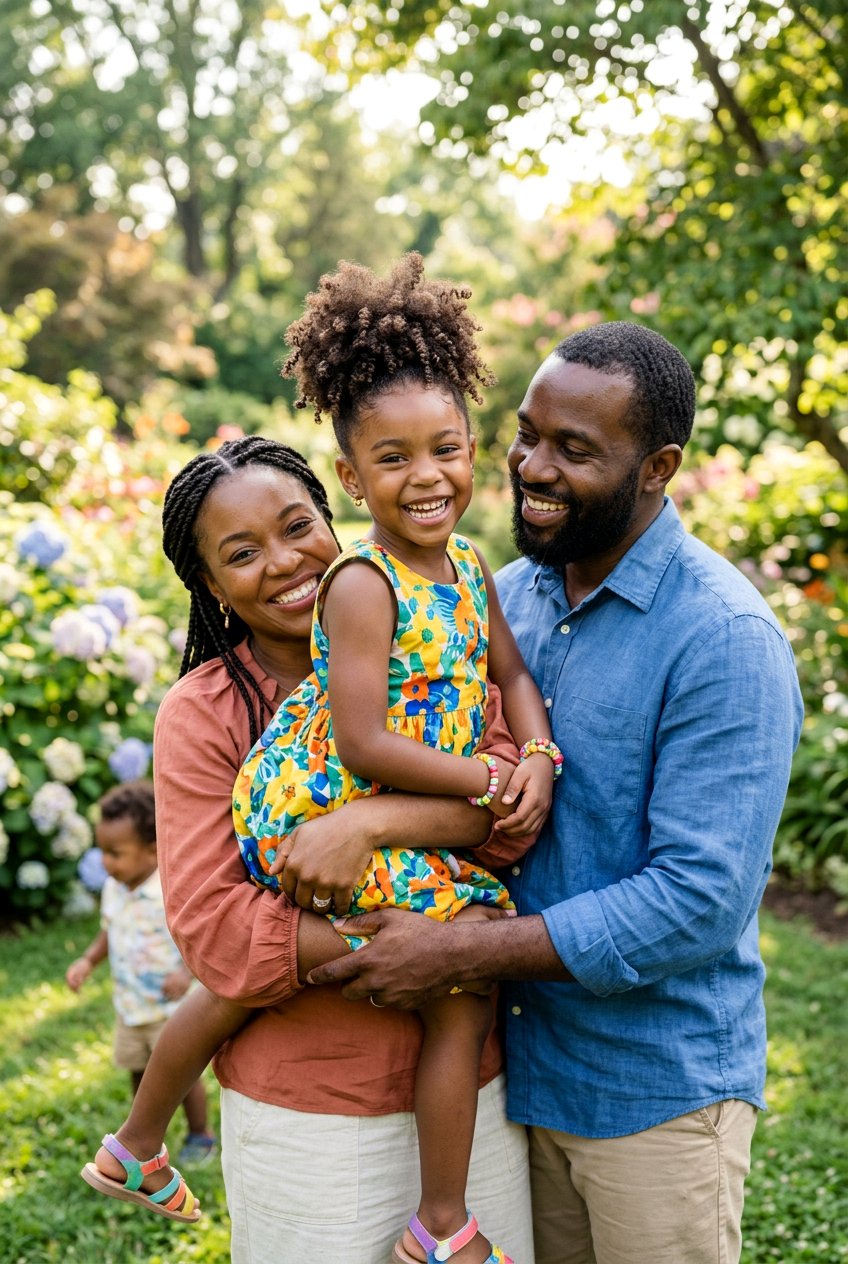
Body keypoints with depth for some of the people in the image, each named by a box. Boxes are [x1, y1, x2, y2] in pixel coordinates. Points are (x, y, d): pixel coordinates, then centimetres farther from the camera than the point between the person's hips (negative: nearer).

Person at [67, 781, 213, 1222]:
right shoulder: (113, 887, -5)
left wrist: (187, 972, -36)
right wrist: (87, 961, -5)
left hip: (169, 1008, -6)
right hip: (128, 1005, 6)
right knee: (137, 1070, 20)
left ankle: (200, 1137, 33)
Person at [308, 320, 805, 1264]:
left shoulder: (724, 640, -20)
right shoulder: (507, 595, 2)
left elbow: (701, 899, -25)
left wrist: (456, 955, -25)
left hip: (657, 1090, -6)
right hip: (521, 1067, 6)